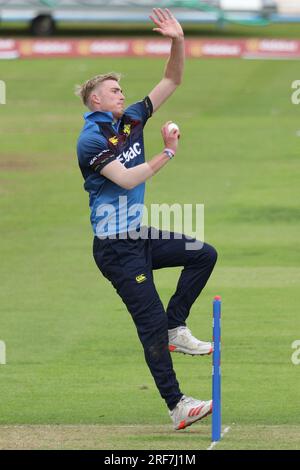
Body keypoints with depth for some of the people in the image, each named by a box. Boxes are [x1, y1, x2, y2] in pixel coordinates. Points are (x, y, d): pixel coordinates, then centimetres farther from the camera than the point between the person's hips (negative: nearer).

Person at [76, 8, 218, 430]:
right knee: (151, 321, -9)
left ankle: (176, 331, 7)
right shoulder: (91, 139, -14)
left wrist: (178, 41, -7)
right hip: (116, 246, -9)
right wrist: (167, 153, -19)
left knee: (204, 254, 7)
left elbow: (172, 81, 8)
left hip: (140, 236, 9)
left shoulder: (131, 120, 8)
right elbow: (126, 179, -25)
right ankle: (177, 407, -7)